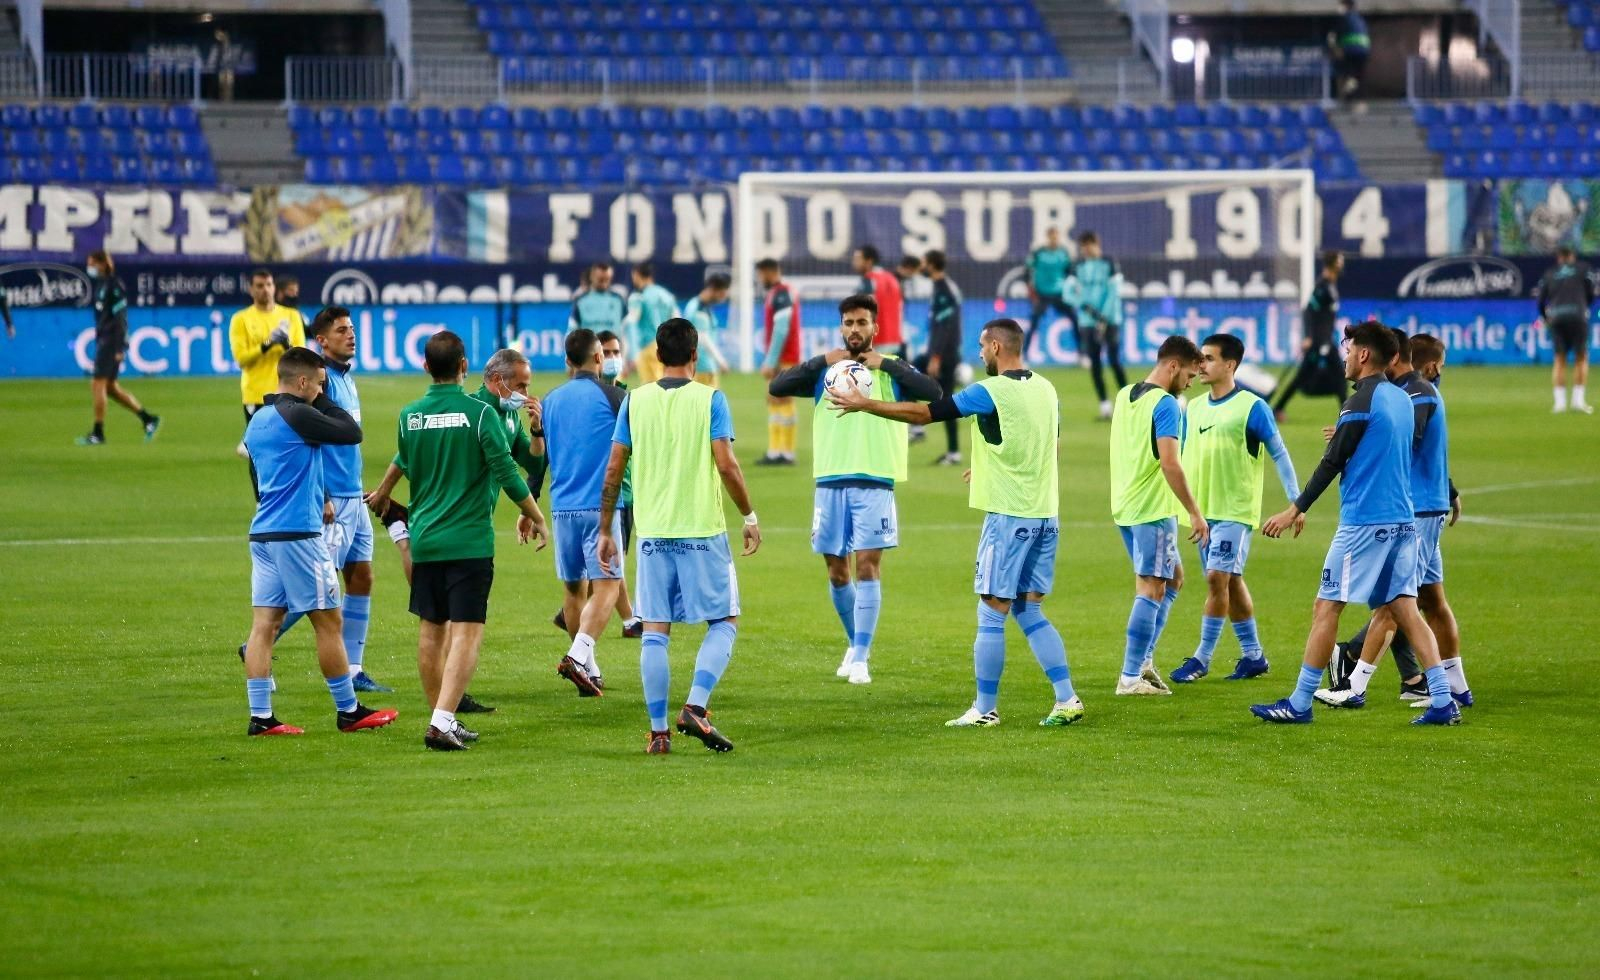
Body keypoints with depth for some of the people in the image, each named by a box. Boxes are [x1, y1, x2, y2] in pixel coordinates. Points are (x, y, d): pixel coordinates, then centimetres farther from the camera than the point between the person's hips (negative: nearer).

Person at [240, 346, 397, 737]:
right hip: (298, 533, -8)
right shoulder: (297, 415, -13)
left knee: (265, 623, 3)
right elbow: (352, 433, -8)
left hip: (263, 533, 8)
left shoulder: (258, 421, 15)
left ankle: (260, 716, -2)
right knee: (329, 622, 2)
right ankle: (349, 711, 9)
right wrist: (323, 401, 2)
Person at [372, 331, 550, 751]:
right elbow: (507, 473, -10)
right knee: (467, 632, -6)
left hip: (424, 539, 5)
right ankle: (443, 722, -18)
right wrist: (534, 516, 4)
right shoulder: (479, 413, -10)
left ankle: (442, 719, 21)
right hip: (469, 541, -5)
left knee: (431, 630, 14)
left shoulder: (410, 416, 3)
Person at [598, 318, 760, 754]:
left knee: (655, 631, 6)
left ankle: (658, 731, 4)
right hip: (702, 530, -3)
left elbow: (613, 469, 5)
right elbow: (726, 464, -11)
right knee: (724, 622, 9)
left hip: (652, 533, 3)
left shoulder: (634, 400, 4)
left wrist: (605, 530, 13)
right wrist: (750, 516, 3)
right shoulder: (710, 399, -5)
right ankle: (695, 706, -9)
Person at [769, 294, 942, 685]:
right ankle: (854, 644, 28)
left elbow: (933, 392, -11)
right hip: (830, 481, 3)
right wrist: (822, 362, -8)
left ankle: (861, 659, -11)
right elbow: (777, 388, -2)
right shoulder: (824, 369, 10)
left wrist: (886, 364, -13)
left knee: (867, 565, -11)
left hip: (875, 482, -3)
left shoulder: (892, 369, 5)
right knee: (837, 571, 8)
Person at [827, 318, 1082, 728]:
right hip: (1046, 514, 7)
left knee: (992, 614, 0)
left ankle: (985, 709, 4)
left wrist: (863, 404, -2)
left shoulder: (990, 392, -12)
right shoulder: (1045, 389, 9)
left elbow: (923, 413, -10)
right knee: (1030, 611, 12)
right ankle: (1067, 699, 5)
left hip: (1009, 515, -7)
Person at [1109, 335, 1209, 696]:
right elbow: (1170, 463, -22)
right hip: (1153, 509, -9)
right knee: (1151, 590, -5)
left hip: (1124, 506, 9)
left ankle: (1144, 658, 12)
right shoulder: (1166, 405, -15)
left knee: (1173, 577, 19)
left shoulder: (1125, 396, 13)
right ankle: (1131, 677, -5)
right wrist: (1195, 513, -19)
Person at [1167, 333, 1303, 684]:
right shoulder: (1194, 409, 10)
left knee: (1217, 577, -13)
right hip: (1202, 509, 7)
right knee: (1230, 581, 11)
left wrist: (1296, 501, -9)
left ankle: (1203, 658, -8)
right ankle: (1253, 655, 20)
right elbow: (1182, 459, 18)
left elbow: (1279, 455, -5)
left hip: (1235, 510, -7)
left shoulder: (1251, 407, -8)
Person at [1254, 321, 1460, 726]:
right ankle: (1442, 702, -2)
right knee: (1406, 611, 6)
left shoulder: (1361, 403, -11)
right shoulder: (1402, 400, 13)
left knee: (1326, 608, -1)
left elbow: (1332, 463, -11)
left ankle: (1300, 704, 1)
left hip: (1363, 523, -8)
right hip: (1403, 521, 8)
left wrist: (1295, 510, -6)